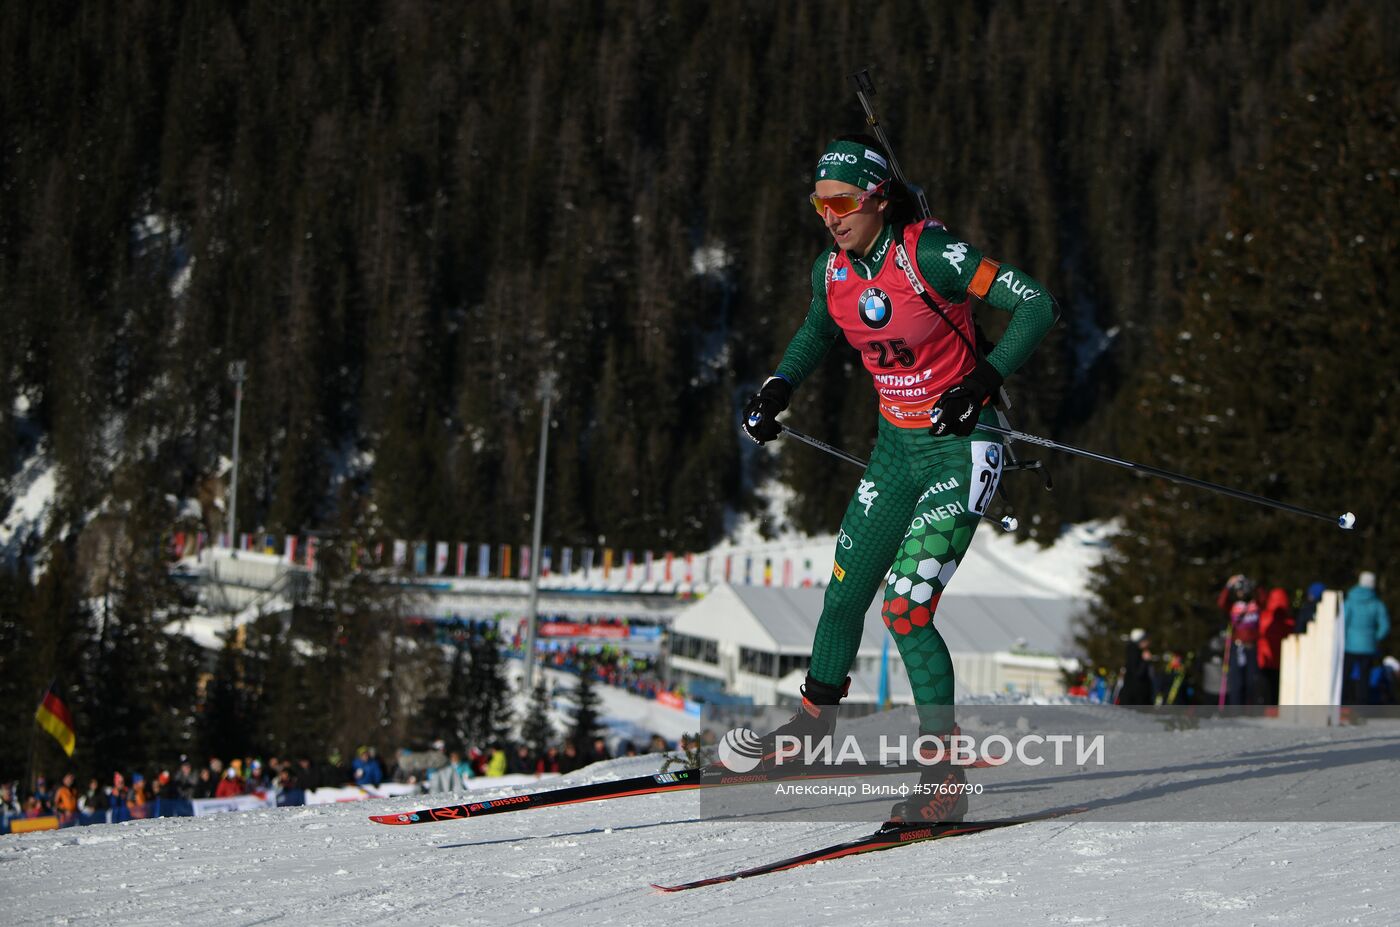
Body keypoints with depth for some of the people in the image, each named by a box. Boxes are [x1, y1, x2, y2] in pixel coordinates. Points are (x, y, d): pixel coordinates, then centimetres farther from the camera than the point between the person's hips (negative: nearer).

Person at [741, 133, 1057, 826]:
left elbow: (1037, 305, -22)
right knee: (844, 594, 12)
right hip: (895, 446, 7)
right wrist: (777, 390, 6)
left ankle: (945, 780, -9)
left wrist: (984, 380, -33)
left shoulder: (930, 255, -22)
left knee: (906, 608, -17)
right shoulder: (831, 271, -2)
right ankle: (815, 723, 39)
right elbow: (820, 330, 22)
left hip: (958, 445, -7)